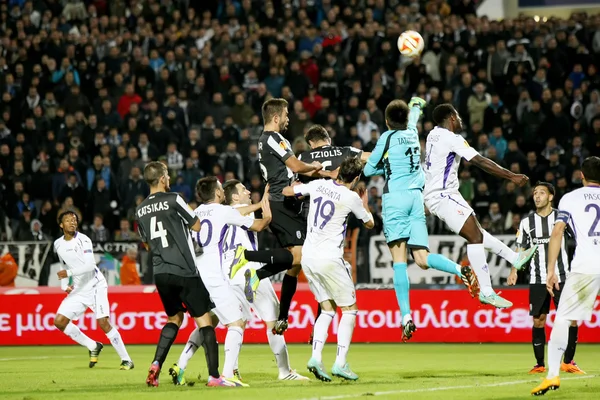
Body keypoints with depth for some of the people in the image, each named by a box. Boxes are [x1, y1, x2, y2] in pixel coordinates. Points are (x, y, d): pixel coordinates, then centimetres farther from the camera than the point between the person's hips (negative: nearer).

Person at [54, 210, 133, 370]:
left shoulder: (83, 240, -13)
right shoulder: (58, 244, 7)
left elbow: (90, 265, -24)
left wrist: (69, 272, -31)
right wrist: (64, 285, 8)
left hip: (95, 286, -7)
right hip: (78, 290, 7)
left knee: (103, 322, -18)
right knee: (59, 321, -4)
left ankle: (126, 360, -11)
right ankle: (93, 347, 11)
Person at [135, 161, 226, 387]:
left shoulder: (140, 210, 9)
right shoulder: (173, 200, -8)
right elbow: (197, 226, 0)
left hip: (160, 273, 6)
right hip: (184, 271, -6)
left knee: (174, 318, 23)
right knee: (204, 320, -1)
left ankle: (156, 366, 7)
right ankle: (214, 376, -8)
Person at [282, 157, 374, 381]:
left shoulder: (318, 185, 3)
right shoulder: (351, 198, -10)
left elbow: (286, 191, 17)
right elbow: (369, 224, 8)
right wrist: (365, 204, 28)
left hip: (308, 258, 6)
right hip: (329, 259, -6)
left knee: (327, 309, 14)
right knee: (349, 309, 6)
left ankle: (316, 357, -3)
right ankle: (340, 363, -3)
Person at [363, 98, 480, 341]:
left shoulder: (388, 137, 3)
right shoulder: (412, 134, 17)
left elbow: (369, 170, 9)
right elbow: (412, 120, 43)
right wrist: (416, 106, 64)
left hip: (395, 196, -5)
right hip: (417, 196, 5)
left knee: (399, 258, -9)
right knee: (422, 258, 2)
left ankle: (406, 316, -19)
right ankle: (461, 270, -25)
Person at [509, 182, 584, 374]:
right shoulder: (527, 222, 6)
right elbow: (521, 249, 11)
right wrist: (514, 271, -2)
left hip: (562, 277, -1)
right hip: (537, 280, 1)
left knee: (571, 319, -7)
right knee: (538, 320, 0)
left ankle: (568, 362, 6)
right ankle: (540, 364, 9)